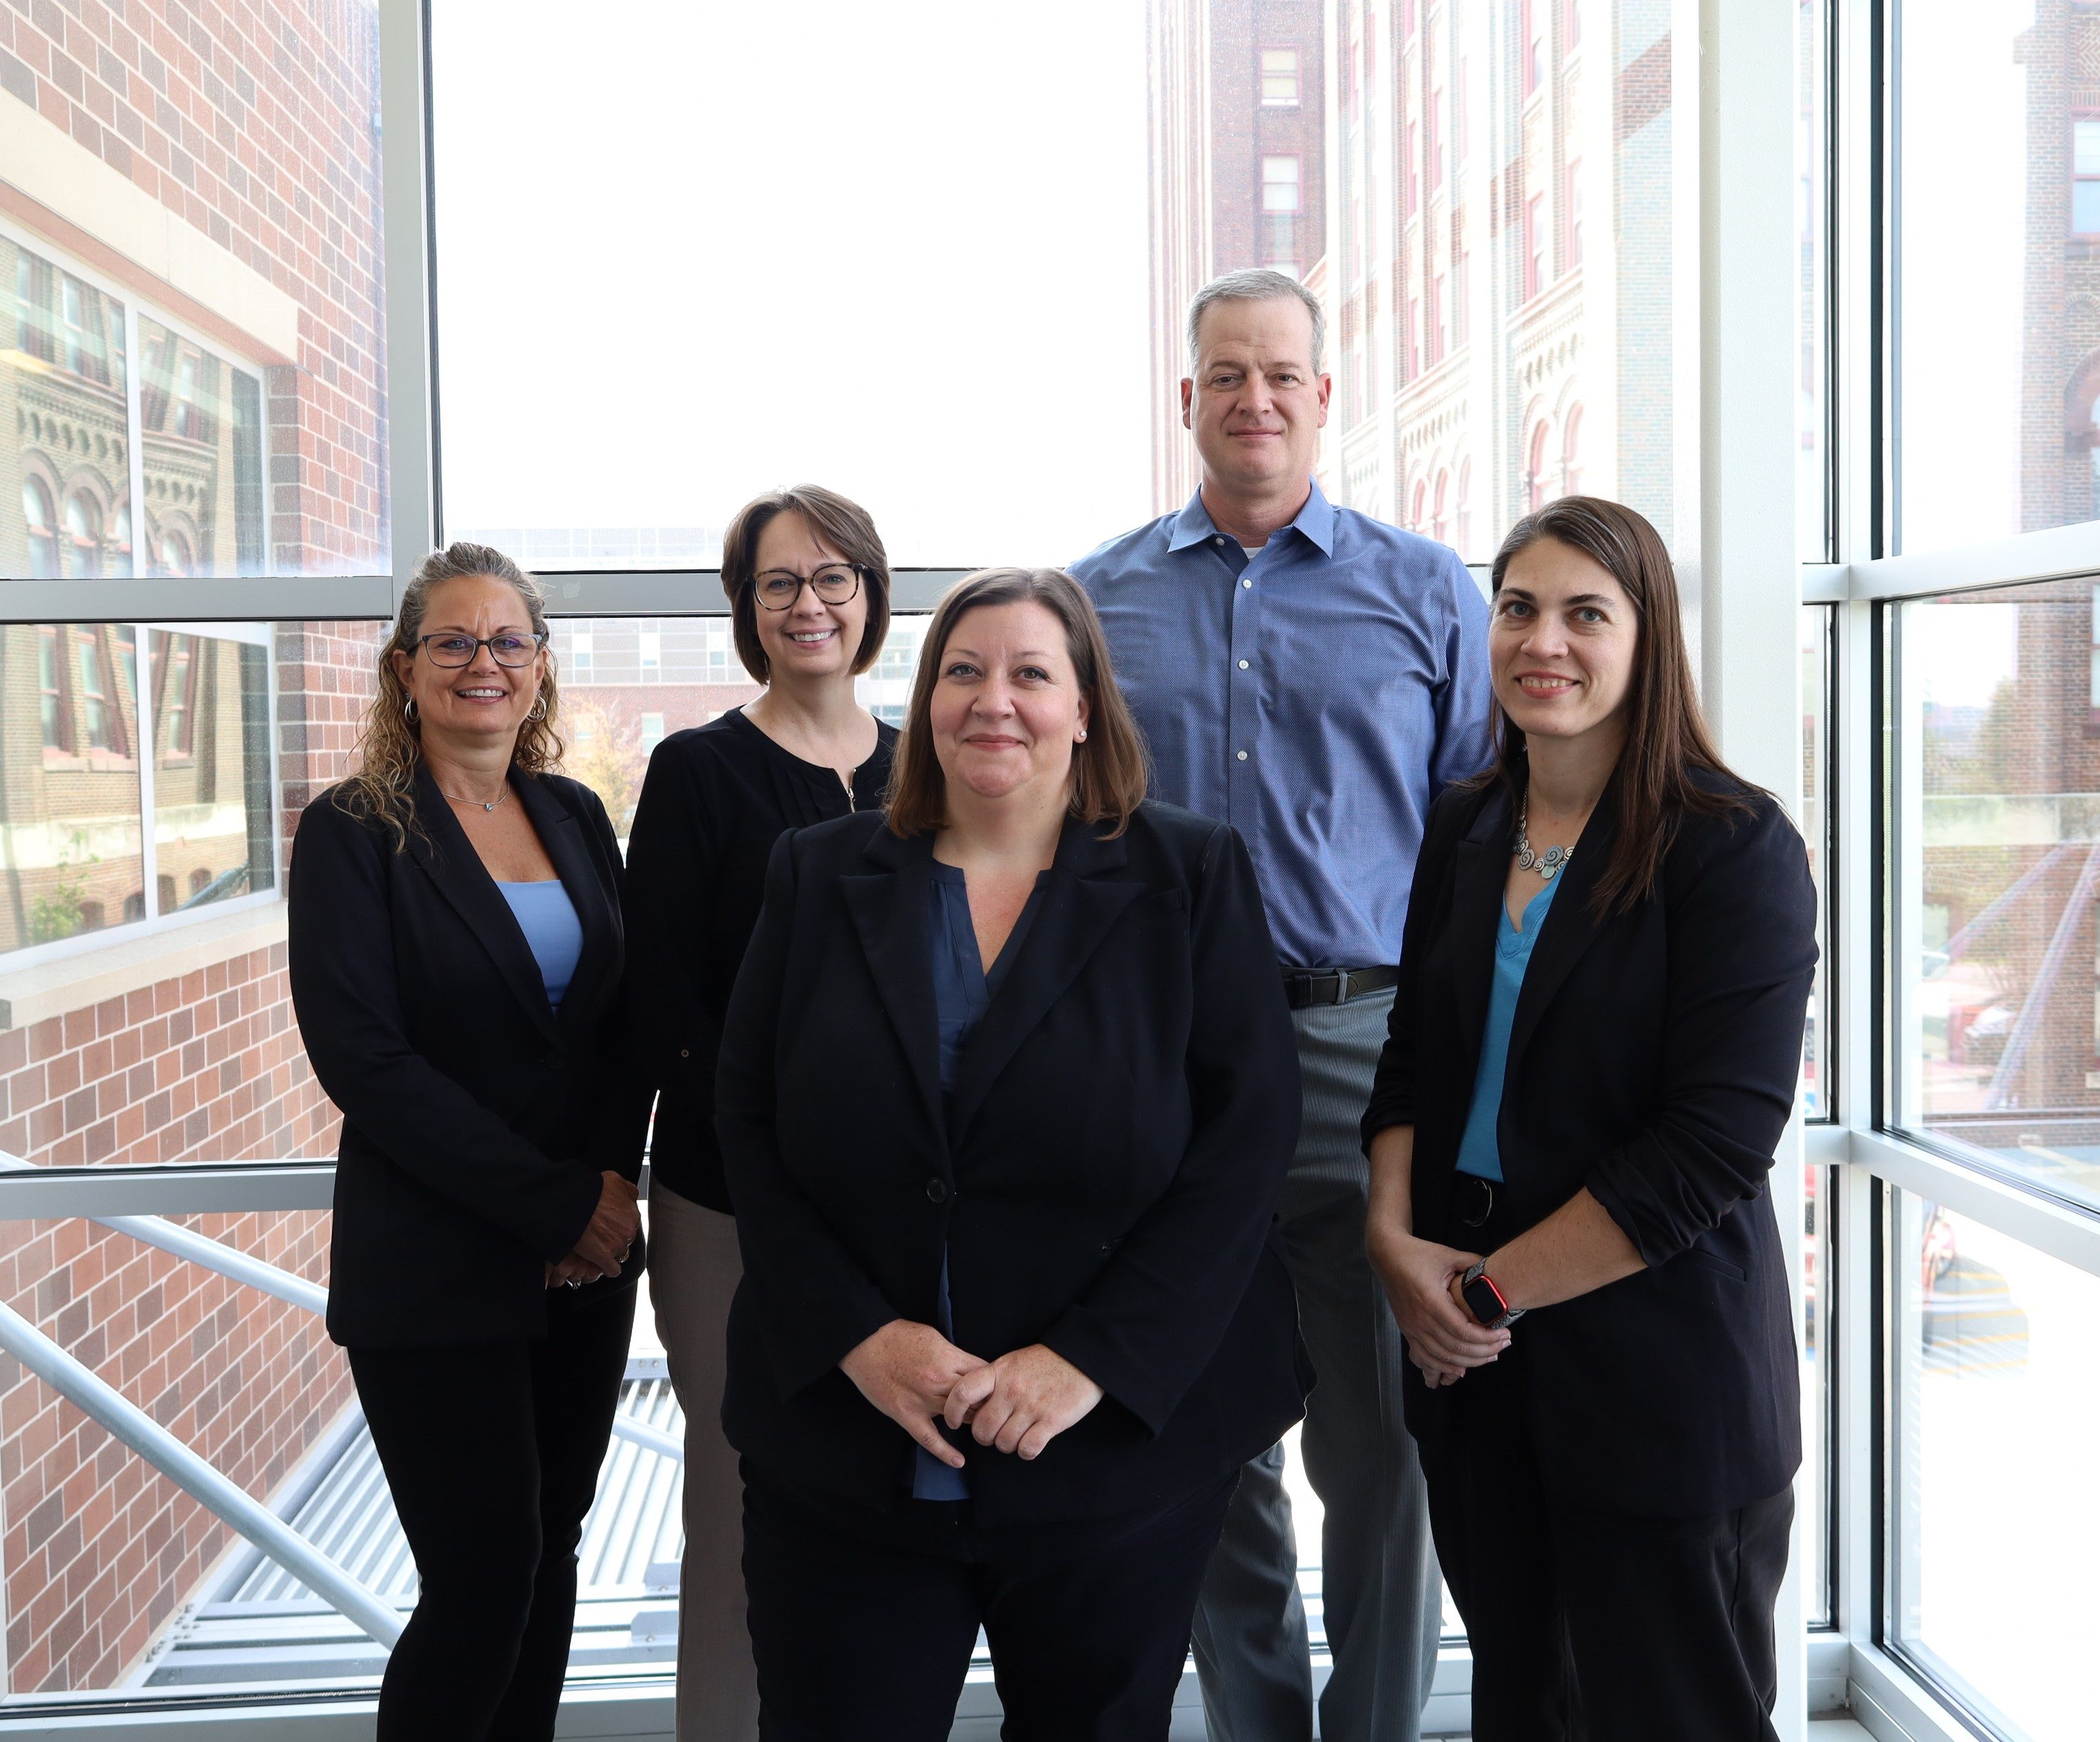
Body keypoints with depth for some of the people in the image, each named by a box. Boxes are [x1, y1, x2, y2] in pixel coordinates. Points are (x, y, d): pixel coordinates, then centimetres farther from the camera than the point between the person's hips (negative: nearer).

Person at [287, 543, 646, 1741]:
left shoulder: (575, 817, 9)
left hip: (588, 1260, 5)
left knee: (549, 1553, 12)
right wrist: (555, 1202, -15)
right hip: (436, 1270, -5)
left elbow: (628, 1014, 10)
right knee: (485, 1579, -3)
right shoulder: (351, 832, -6)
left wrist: (613, 1183, -7)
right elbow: (363, 1057, -13)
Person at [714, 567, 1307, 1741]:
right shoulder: (822, 876, 6)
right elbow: (748, 1124, 3)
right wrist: (856, 1334, -11)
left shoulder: (1194, 876, 0)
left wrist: (1092, 1359, -15)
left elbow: (1248, 1137, -7)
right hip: (842, 1456, 1)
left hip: (1118, 1456, -1)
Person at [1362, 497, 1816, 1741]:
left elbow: (1717, 1141, -17)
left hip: (1662, 1371, -5)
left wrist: (1491, 1288, -14)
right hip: (1473, 1358, 5)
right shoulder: (1467, 831, 8)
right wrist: (1395, 1237, -6)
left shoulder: (1734, 846, -12)